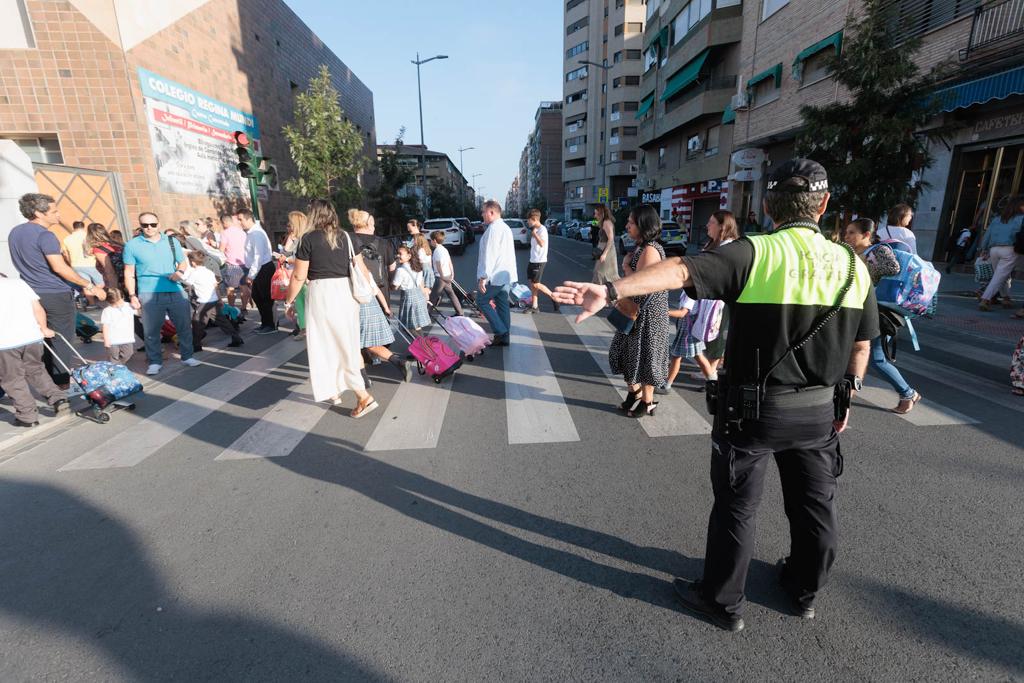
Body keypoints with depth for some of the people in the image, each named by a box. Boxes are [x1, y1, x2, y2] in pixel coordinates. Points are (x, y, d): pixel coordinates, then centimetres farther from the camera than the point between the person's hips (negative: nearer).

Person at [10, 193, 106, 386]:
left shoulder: (15, 233, 13)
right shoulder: (45, 235, -16)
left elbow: (29, 264, 21)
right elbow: (59, 267, -23)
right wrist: (90, 286, -20)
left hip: (33, 294, 8)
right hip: (56, 295, -8)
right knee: (62, 339, 0)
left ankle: (49, 378, 21)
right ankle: (62, 381, 3)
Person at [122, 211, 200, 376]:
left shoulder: (172, 241, 11)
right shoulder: (132, 245, 4)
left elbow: (183, 262, 18)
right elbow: (129, 273, 5)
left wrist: (179, 272, -5)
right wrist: (132, 295, -2)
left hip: (176, 291, 2)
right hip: (149, 294, -2)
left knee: (184, 326, 4)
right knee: (151, 331, 3)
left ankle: (187, 357, 18)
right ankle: (155, 361, 15)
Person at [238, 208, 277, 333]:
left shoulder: (256, 234, -18)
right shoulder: (250, 233, 11)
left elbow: (258, 256, -22)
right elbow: (252, 255, 14)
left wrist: (251, 275, -19)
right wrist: (250, 274, 13)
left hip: (264, 269, -10)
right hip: (257, 270, 10)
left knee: (266, 298, -1)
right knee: (256, 296, 16)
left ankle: (271, 325, 10)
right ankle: (265, 323, 26)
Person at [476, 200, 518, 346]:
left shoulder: (493, 228, -15)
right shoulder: (506, 227, 17)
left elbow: (489, 254, -21)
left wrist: (483, 277, -21)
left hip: (495, 276, -9)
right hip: (506, 275, 9)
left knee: (482, 301, 4)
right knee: (503, 305, 11)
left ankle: (500, 331, 0)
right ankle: (504, 338, 15)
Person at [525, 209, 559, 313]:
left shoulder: (542, 229, -14)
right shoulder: (534, 229, 13)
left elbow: (542, 244, -28)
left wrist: (534, 233, -24)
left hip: (539, 261, -9)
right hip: (533, 260, 9)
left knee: (536, 284, -7)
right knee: (532, 283, 8)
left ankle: (554, 298, 9)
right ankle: (535, 306, 13)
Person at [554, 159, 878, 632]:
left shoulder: (755, 253, -16)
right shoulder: (853, 265, 1)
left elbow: (681, 270, -34)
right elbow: (861, 344, 8)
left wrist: (612, 291, -43)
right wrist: (846, 396, 21)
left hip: (753, 408, -5)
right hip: (820, 410, 5)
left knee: (736, 507, 11)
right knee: (814, 503, 23)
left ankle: (722, 601, 29)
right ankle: (805, 590, 45)